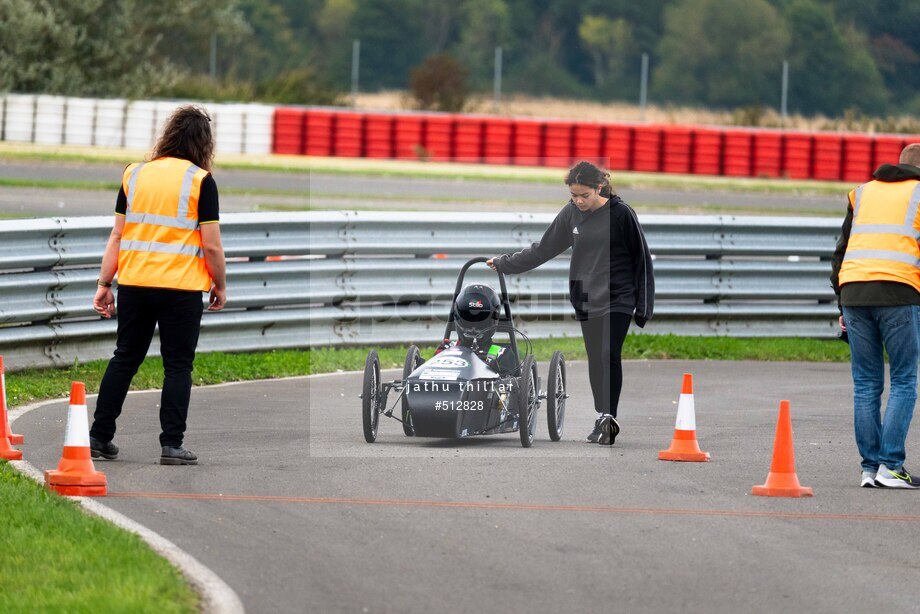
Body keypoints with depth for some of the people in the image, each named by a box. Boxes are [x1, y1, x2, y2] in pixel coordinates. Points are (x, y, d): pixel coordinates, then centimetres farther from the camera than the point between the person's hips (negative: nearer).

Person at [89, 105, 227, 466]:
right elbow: (211, 246, -7)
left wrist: (104, 284, 12)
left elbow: (117, 236, 8)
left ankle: (99, 436, 15)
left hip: (133, 283, 4)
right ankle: (172, 445, 1)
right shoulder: (200, 181, -6)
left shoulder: (134, 175, 6)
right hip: (181, 287, -4)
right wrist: (220, 286, 6)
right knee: (178, 365, 4)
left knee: (124, 359, 14)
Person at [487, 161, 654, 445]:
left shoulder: (620, 213, -7)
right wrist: (504, 263, 20)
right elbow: (543, 249, 17)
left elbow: (641, 259, -2)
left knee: (609, 355, -18)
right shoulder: (571, 213, 5)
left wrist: (644, 304, -2)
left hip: (617, 300, -5)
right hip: (586, 301, 5)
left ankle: (607, 417, -25)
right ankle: (604, 422, 8)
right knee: (595, 360, 5)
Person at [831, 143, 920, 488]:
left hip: (853, 291, 4)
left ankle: (870, 468, 5)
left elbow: (841, 251, 22)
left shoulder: (862, 192, 24)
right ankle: (890, 466, -7)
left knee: (866, 384, 8)